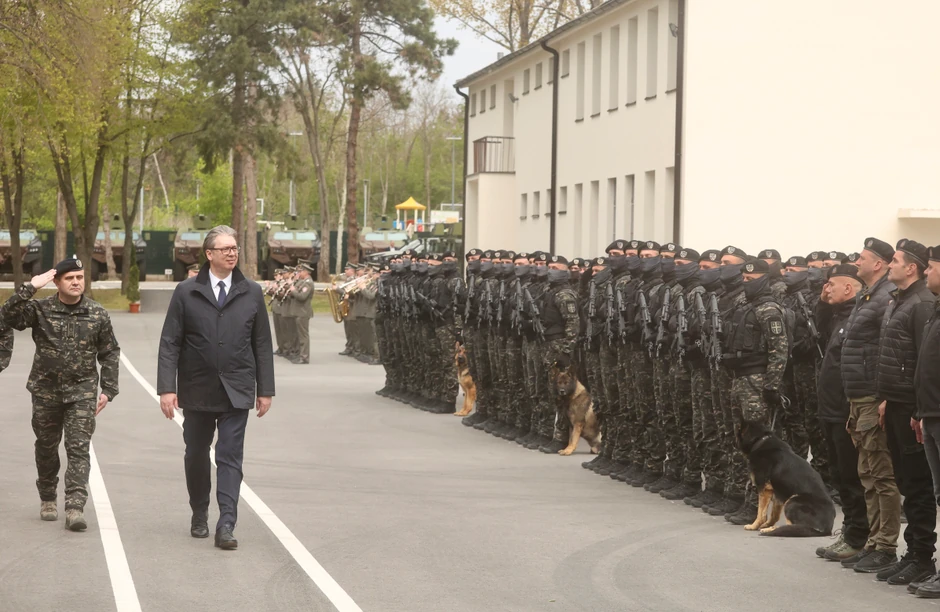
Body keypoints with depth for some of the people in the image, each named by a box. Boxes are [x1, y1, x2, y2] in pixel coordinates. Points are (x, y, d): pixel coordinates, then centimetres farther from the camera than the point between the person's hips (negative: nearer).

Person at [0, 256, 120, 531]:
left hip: (82, 392, -1)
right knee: (46, 447, 13)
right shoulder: (40, 309, -3)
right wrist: (30, 288, -24)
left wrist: (108, 390, -1)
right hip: (46, 390, 1)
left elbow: (110, 354, 6)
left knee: (79, 449, -10)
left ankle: (75, 507, -14)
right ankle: (47, 499, 32)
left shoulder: (97, 314, 0)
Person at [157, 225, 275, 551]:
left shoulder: (251, 293, 4)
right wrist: (167, 388, -9)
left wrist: (265, 389, 4)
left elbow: (262, 344, 7)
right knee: (196, 456, 12)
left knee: (230, 458, -6)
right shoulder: (186, 292, 0)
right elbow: (170, 343, -2)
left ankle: (226, 526, -9)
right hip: (197, 390, 1)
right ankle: (199, 515, 31)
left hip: (236, 391, 0)